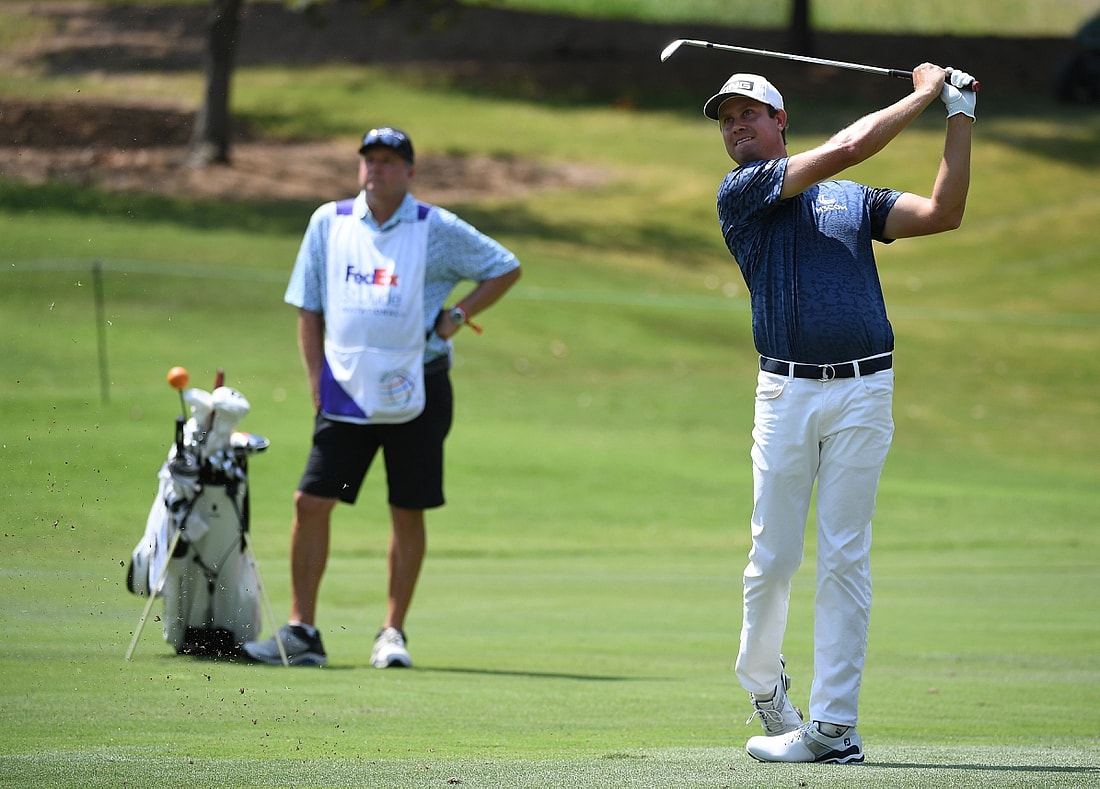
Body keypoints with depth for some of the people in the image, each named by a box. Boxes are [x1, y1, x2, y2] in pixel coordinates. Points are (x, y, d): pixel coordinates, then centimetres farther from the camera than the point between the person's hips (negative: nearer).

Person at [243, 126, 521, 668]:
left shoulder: (437, 230, -2)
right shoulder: (329, 222, 6)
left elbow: (505, 269, 8)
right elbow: (308, 308, 10)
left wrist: (459, 315, -5)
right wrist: (317, 380, 3)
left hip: (415, 390, -2)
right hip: (346, 389, 2)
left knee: (407, 513, 3)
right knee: (311, 502, -6)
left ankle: (393, 633, 14)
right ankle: (301, 632, 0)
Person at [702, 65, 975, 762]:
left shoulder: (855, 200, 19)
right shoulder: (740, 193, 6)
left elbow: (944, 213, 6)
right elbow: (846, 148, -2)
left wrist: (960, 115, 5)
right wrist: (924, 96, 7)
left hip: (863, 392, 1)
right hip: (787, 391, -1)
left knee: (845, 561, -3)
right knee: (773, 559, 0)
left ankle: (833, 725, -4)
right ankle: (763, 685, 25)